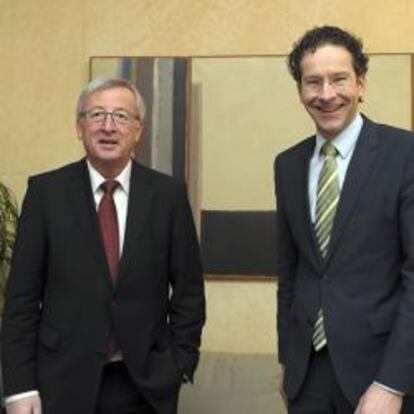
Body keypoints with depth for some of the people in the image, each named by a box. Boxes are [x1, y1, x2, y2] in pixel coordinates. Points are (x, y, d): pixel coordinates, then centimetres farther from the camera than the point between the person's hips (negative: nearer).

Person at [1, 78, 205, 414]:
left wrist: (181, 364, -2)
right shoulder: (46, 191, -3)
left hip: (146, 384, 1)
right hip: (63, 382, 0)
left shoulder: (168, 194, -2)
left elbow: (188, 289, 3)